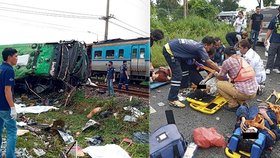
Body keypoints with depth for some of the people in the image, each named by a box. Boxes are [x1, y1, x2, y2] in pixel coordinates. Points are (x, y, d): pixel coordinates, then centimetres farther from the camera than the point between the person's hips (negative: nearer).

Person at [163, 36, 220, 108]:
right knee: (177, 74, -13)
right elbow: (210, 63, -12)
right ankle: (173, 99, -11)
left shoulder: (197, 45, 10)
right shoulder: (200, 48, -15)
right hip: (169, 51, -10)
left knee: (185, 69, 20)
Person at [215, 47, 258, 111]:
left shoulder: (227, 61, -4)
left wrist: (216, 74, 31)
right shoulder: (242, 59, 16)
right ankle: (242, 102, 16)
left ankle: (233, 105, 9)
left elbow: (220, 77, 9)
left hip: (243, 93, -7)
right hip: (254, 93, 7)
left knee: (219, 84, 8)